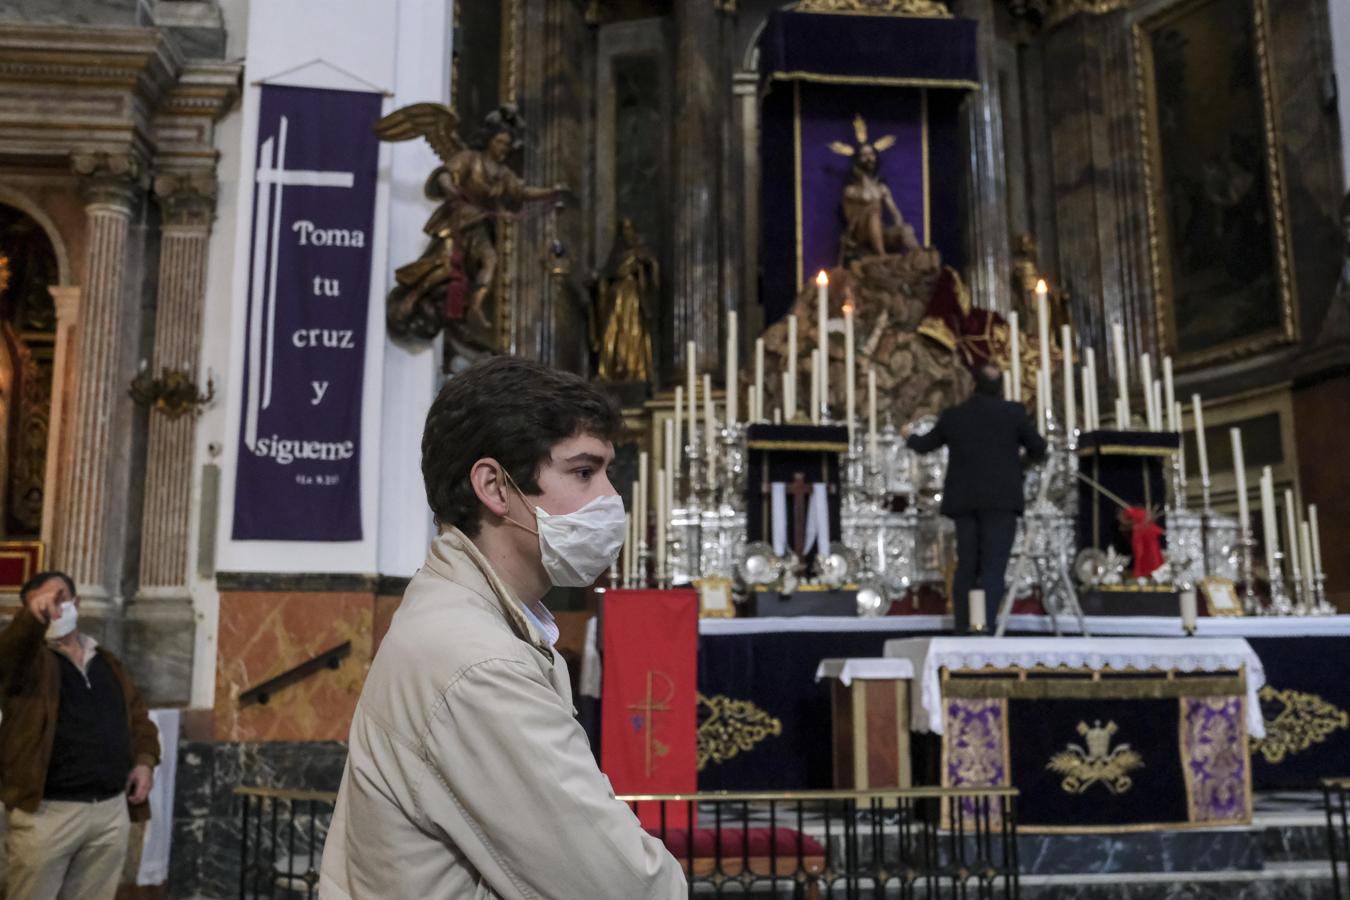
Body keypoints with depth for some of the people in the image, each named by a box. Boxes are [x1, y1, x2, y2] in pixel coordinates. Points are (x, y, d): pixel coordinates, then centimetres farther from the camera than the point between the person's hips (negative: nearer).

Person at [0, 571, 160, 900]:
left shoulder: (107, 662, 16)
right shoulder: (27, 659, -1)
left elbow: (139, 717, 22)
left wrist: (146, 760, 4)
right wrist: (33, 617, -47)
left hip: (112, 810, 5)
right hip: (48, 811, -5)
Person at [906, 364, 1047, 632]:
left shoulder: (952, 415, 8)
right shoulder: (1014, 412, -1)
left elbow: (924, 445, 21)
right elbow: (1039, 449, 6)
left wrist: (910, 437, 44)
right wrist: (1026, 453, 30)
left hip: (963, 500, 3)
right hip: (1000, 500, -3)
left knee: (966, 566, 11)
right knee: (993, 567, -7)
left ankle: (963, 629, 12)